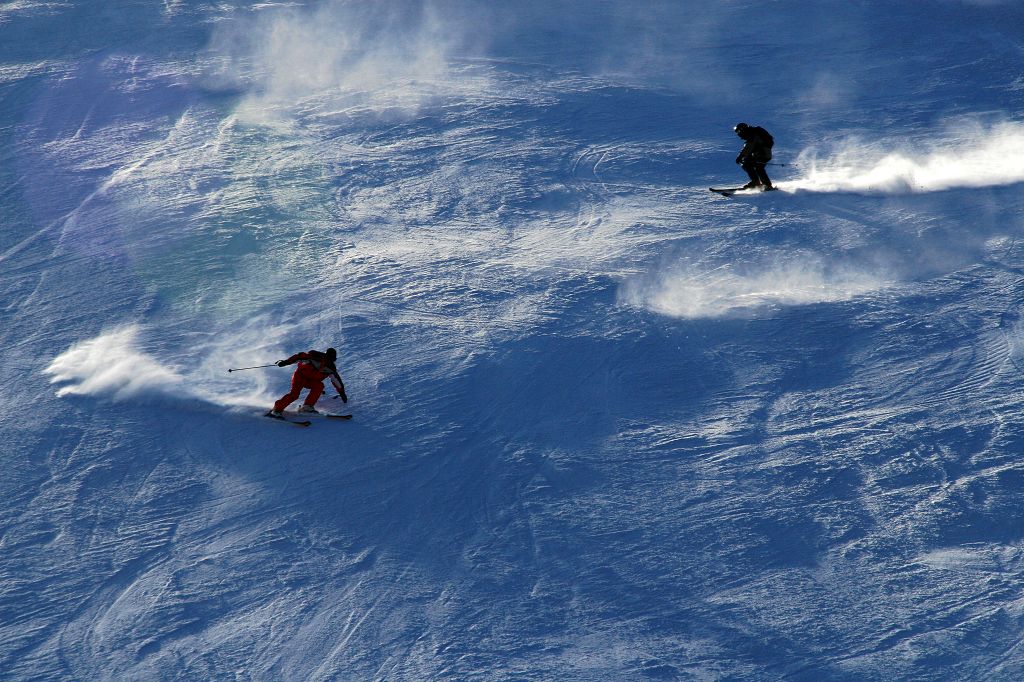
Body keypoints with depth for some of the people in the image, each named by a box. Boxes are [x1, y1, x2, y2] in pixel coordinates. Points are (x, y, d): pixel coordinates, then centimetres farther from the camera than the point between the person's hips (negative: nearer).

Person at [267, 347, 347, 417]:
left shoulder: (331, 368, -9)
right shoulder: (315, 356, -23)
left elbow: (336, 380, 5)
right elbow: (299, 356, -21)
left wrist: (342, 392, 9)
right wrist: (286, 362, -26)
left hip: (311, 380, 5)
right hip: (300, 375, -5)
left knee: (319, 385, -26)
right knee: (294, 394, -25)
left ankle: (307, 407, -24)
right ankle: (276, 409, -21)